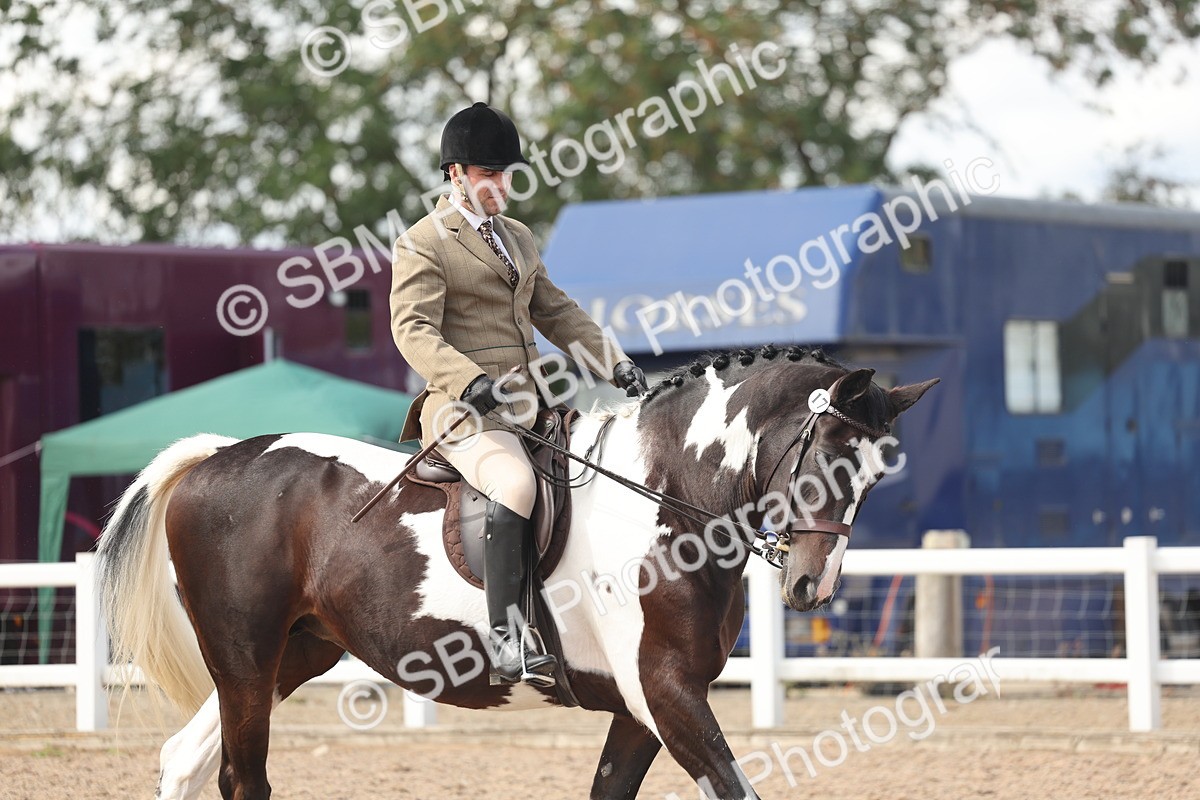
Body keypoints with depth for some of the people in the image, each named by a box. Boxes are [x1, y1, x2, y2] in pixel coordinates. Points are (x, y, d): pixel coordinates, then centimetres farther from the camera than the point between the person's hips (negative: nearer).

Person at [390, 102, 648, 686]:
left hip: (528, 403, 9)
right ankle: (507, 641, -39)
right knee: (516, 483, -35)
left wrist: (614, 361, 15)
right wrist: (471, 381, -29)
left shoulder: (517, 238, 23)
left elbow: (556, 313, 29)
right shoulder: (422, 244, -2)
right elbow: (414, 330, -14)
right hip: (466, 411, -9)